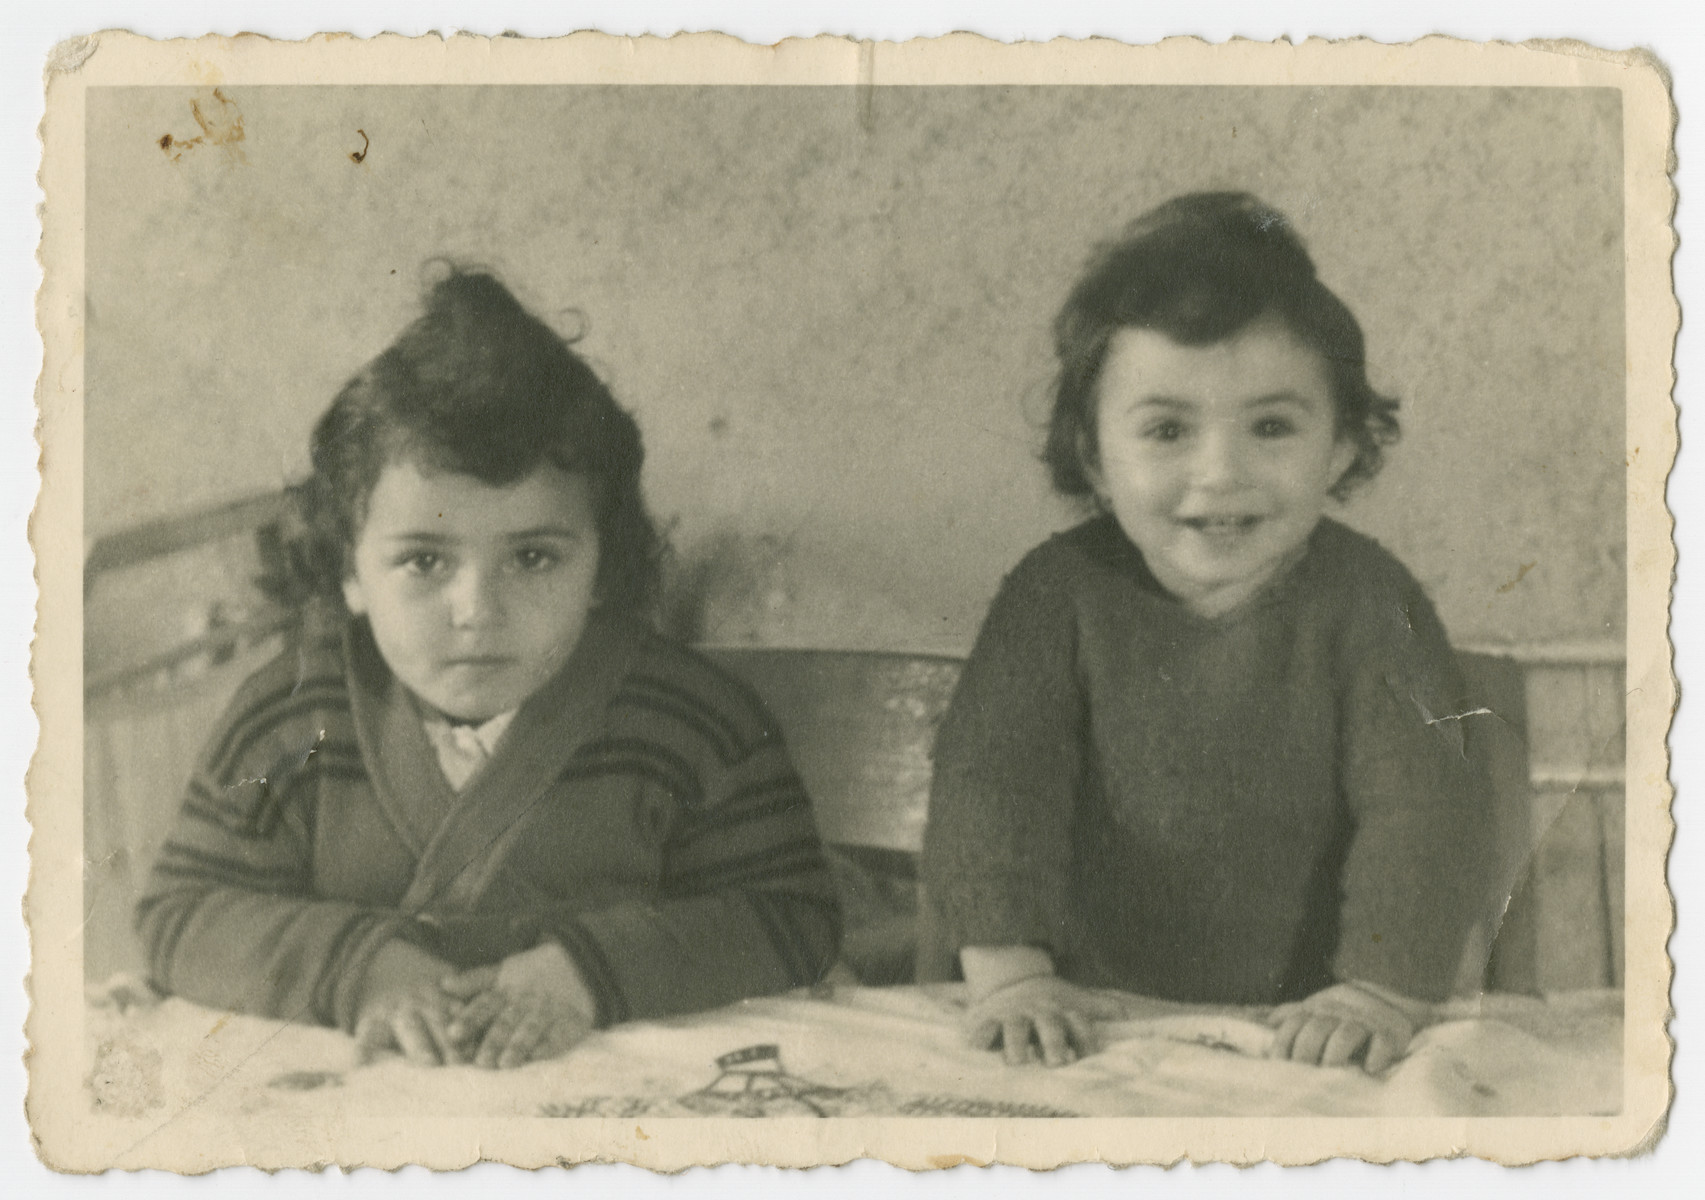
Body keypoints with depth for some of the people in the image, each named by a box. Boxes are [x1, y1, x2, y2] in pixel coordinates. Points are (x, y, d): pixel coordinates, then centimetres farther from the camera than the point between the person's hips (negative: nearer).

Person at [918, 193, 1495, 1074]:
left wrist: (1383, 989, -25)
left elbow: (1425, 803, -11)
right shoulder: (1061, 591, -2)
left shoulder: (1366, 604, -4)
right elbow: (991, 772, -10)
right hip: (1086, 1019, 1)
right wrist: (1008, 968, -23)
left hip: (1294, 1025, -1)